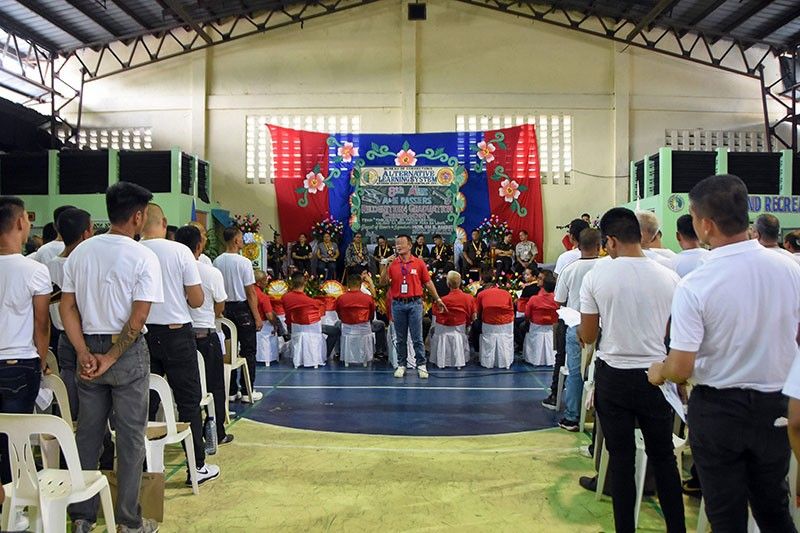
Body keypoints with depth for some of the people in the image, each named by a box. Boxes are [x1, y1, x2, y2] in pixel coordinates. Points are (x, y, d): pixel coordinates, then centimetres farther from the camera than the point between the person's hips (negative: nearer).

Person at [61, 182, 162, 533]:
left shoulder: (80, 252, 4)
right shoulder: (143, 257, -12)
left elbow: (67, 307, 2)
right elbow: (139, 317, -17)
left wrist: (86, 355, -2)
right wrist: (111, 358, -10)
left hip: (89, 349, 5)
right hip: (128, 353, -5)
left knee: (88, 433, 14)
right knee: (130, 437, 6)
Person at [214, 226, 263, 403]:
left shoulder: (217, 262, 1)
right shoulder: (244, 262, -15)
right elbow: (250, 292, -14)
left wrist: (220, 310, 16)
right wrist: (257, 317, -9)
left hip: (225, 308, 6)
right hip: (242, 308, -5)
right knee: (248, 350, 4)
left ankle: (231, 391, 17)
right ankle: (246, 392, 6)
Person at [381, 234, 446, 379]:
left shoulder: (419, 263, 2)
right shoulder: (392, 263, 5)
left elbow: (428, 282, 6)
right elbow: (383, 283, 1)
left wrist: (438, 299, 7)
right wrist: (386, 267, -12)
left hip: (414, 303, -2)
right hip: (398, 304, 2)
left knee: (417, 338, 0)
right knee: (401, 338, 9)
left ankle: (421, 365, 8)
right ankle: (401, 365, 18)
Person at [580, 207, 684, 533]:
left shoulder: (596, 277, -10)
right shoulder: (669, 278, -6)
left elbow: (587, 337, -5)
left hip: (612, 376, -1)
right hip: (655, 375, 2)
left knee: (621, 458, 10)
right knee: (663, 457, 16)